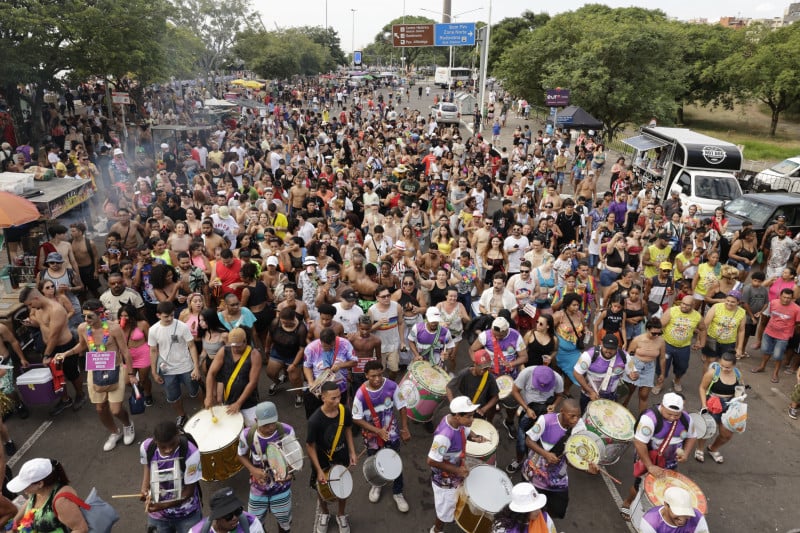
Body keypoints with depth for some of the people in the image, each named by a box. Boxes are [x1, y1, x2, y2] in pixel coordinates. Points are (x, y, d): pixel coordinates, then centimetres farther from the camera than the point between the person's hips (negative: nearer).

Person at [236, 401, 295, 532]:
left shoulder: (287, 431, -27)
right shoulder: (247, 435, -25)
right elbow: (242, 455, -4)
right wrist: (253, 470, -20)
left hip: (281, 486, 0)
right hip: (258, 487, 0)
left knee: (284, 520, 22)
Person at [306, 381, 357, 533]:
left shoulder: (344, 411, -22)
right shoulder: (315, 420, -33)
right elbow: (310, 446, -20)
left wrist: (352, 452, -3)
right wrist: (319, 471, -18)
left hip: (341, 456, 3)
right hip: (322, 458, -2)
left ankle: (341, 515, 48)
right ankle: (324, 513, 52)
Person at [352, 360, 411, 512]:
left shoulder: (391, 386, -22)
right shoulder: (361, 394, -27)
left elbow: (401, 407, -8)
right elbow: (357, 419, -18)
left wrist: (405, 429, -9)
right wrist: (377, 431, -24)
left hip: (391, 433, 0)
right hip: (372, 435, 0)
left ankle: (398, 493, 35)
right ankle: (376, 484, 53)